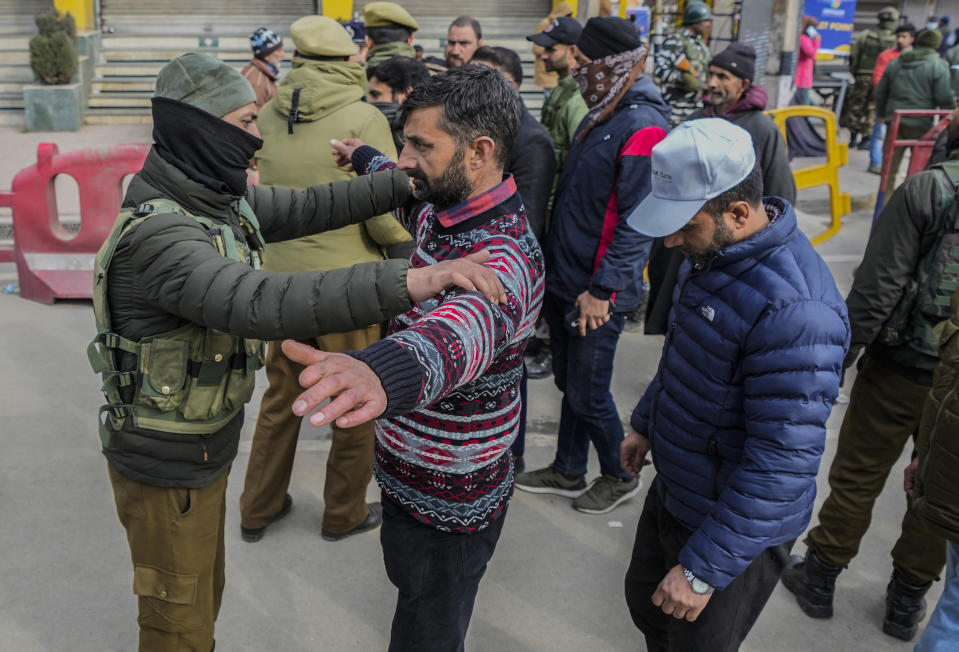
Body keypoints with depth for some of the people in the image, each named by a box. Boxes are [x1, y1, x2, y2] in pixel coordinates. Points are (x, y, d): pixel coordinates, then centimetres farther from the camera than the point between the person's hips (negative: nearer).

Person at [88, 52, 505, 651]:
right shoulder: (159, 233, -32)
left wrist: (408, 184, 1)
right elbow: (260, 303, -48)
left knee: (204, 588, 28)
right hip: (168, 467, -8)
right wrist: (411, 282, -55)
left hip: (207, 442, 8)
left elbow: (307, 208, 7)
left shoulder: (222, 198, -3)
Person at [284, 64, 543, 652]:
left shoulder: (504, 255, -32)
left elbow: (469, 324, -56)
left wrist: (385, 371, -77)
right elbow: (407, 188, 25)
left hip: (449, 504, -9)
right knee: (408, 584, 31)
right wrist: (365, 158, 43)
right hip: (411, 474, 9)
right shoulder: (440, 209, -2)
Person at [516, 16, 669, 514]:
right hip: (563, 282, 9)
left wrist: (602, 290, -21)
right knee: (569, 383, 19)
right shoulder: (598, 116, 12)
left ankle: (619, 477, 26)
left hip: (596, 293, -9)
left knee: (588, 393, 4)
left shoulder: (642, 127, -18)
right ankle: (568, 472, 35)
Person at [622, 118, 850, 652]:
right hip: (673, 491, 8)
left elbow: (783, 463, -32)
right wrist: (646, 422, 20)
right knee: (647, 605, 26)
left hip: (736, 527, -8)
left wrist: (704, 570, -26)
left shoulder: (793, 308, -34)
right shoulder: (712, 251, -5)